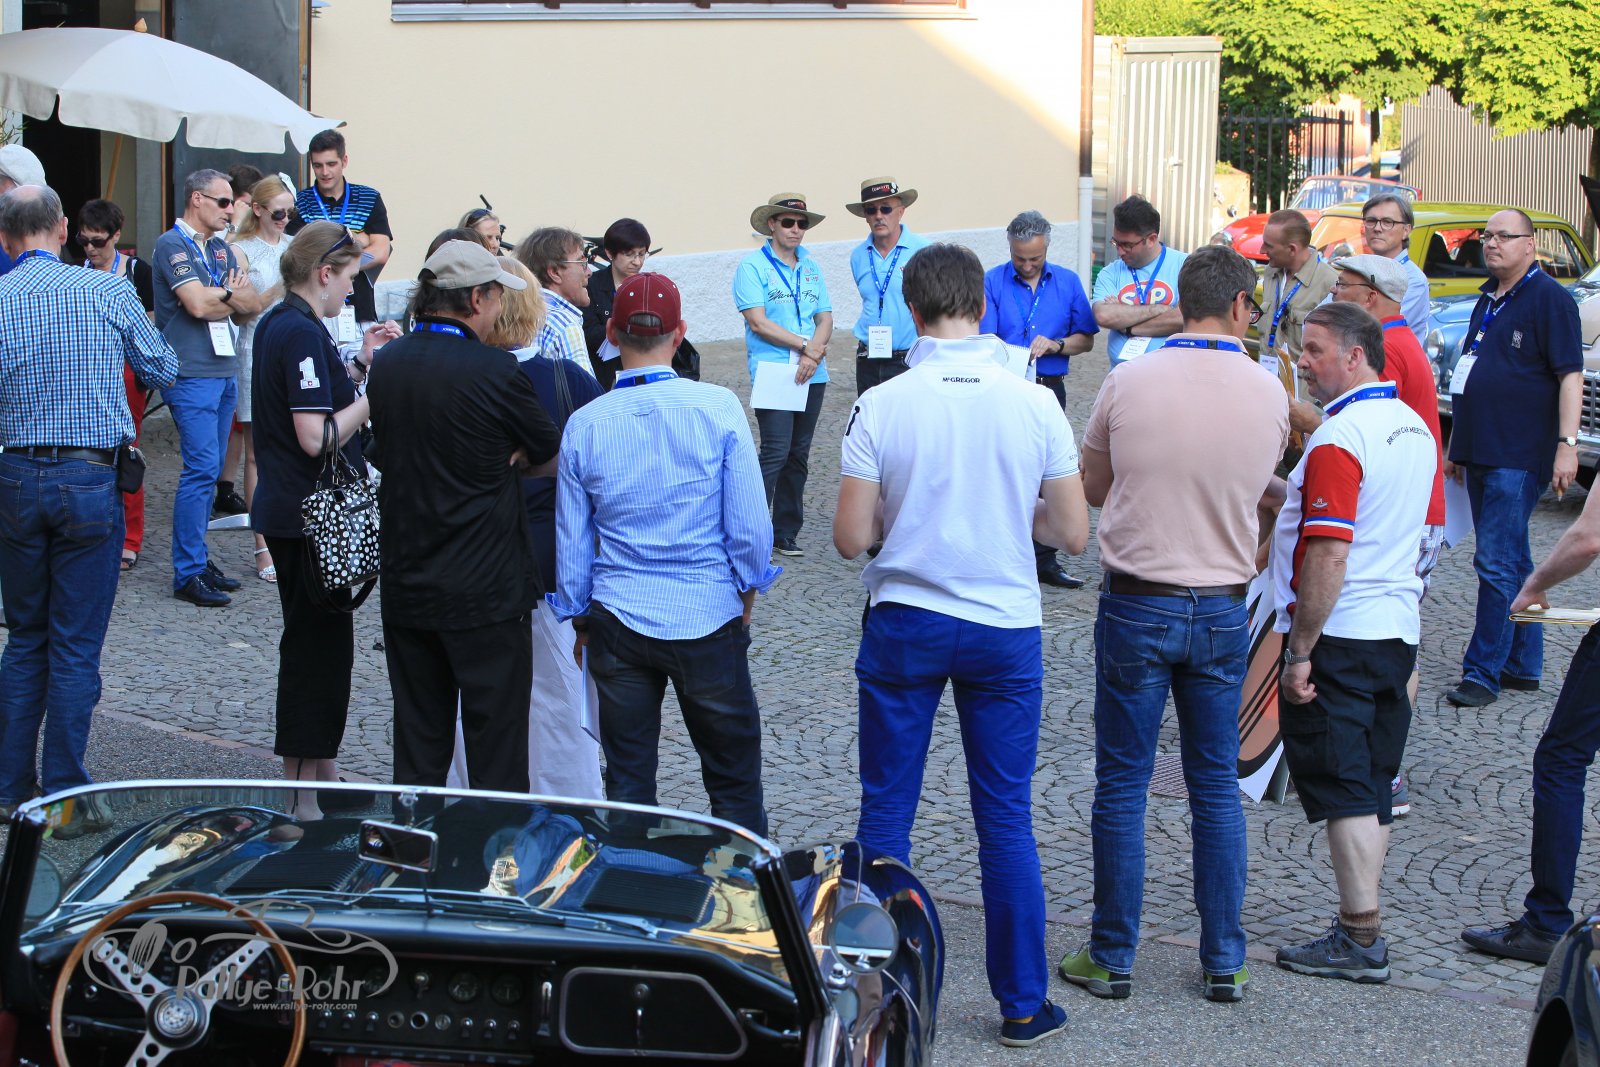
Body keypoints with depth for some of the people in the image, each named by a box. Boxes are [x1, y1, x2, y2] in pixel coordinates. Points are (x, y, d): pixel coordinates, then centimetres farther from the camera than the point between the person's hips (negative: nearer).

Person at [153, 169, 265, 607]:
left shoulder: (222, 248, 17)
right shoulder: (172, 245, -8)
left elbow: (252, 303, 11)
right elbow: (198, 305, -18)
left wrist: (219, 295, -9)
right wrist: (231, 296, 1)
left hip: (224, 370, 8)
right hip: (192, 374, -8)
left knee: (210, 469, 11)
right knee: (201, 469, -11)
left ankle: (198, 559, 18)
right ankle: (188, 574, -8)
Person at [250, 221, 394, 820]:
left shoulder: (275, 324, 11)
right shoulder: (302, 333, -19)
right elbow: (317, 437, -24)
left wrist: (360, 364, 12)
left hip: (285, 509, 10)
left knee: (312, 639, 18)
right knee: (319, 643, -2)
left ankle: (312, 770, 29)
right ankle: (308, 789, 5)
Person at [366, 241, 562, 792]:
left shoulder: (388, 363, 3)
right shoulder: (494, 370, -16)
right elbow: (550, 458, -4)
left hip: (405, 587, 6)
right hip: (486, 590, -6)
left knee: (417, 746, 14)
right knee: (497, 747, 3)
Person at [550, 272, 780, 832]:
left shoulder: (584, 425, -3)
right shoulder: (719, 408, -9)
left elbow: (572, 542, 5)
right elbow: (750, 524, -6)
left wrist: (579, 619, 19)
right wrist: (746, 595, 10)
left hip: (617, 622, 2)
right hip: (709, 616, -2)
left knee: (627, 781, 11)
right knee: (733, 776, 11)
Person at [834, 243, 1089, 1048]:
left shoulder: (880, 406, -11)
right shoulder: (1035, 406, -7)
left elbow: (850, 538, -10)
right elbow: (1073, 533, -3)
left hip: (904, 626, -1)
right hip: (1004, 630, 1)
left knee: (886, 813, 11)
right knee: (1007, 820, 9)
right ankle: (1023, 1004, 16)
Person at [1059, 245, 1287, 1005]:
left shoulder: (1128, 384, -9)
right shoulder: (1268, 393, -4)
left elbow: (1092, 491, 4)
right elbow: (1262, 492, 9)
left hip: (1136, 606, -2)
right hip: (1223, 609, 2)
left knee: (1121, 786, 7)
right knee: (1217, 788, 12)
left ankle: (1112, 958, 14)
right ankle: (1224, 963, 18)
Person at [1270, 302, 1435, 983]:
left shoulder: (1339, 440, -18)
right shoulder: (1413, 428, 11)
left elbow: (1328, 556, -24)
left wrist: (1299, 652, -20)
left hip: (1339, 634, -9)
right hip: (1397, 627, 9)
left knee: (1342, 787, -3)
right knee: (1372, 785, 14)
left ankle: (1361, 941, -1)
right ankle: (1361, 921, 20)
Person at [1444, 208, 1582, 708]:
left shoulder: (1548, 298, -8)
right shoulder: (1489, 299, 16)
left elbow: (1570, 374, -14)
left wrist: (1567, 443, -23)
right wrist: (1456, 446, 24)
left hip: (1520, 457, -9)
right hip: (1482, 454, 9)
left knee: (1497, 563, -9)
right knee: (1512, 562, 14)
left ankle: (1484, 672, -5)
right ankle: (1523, 665, 22)